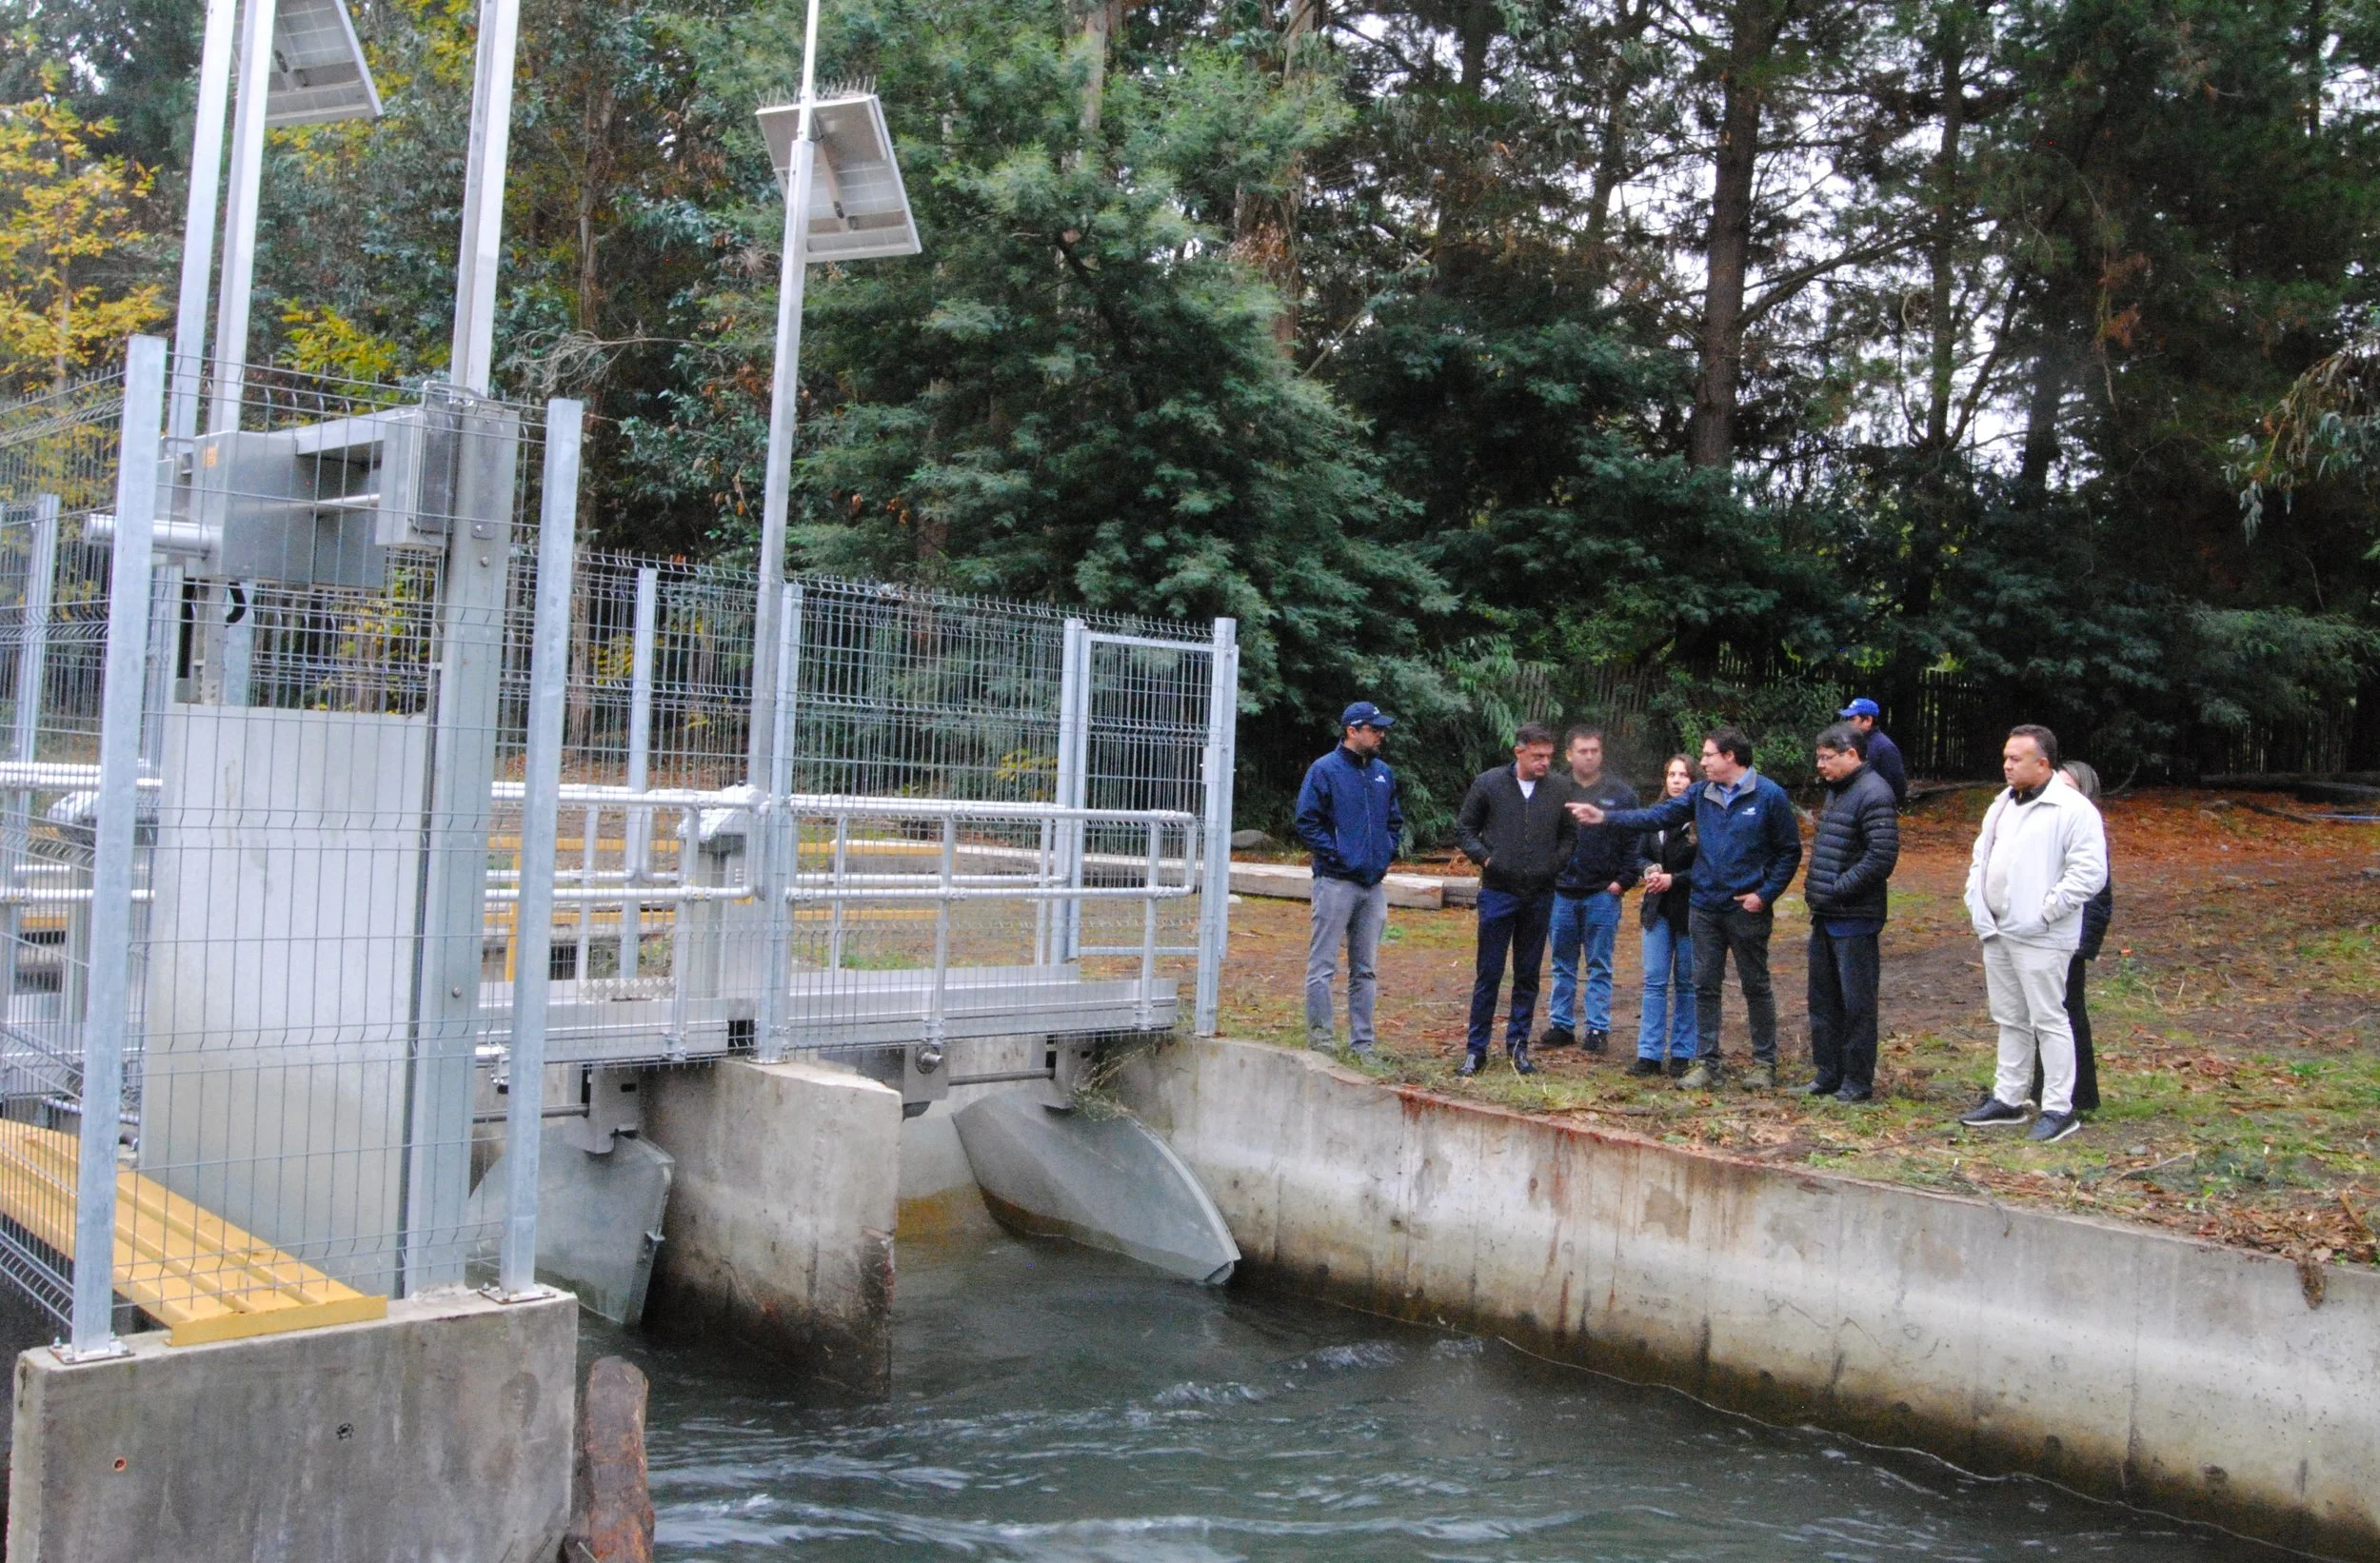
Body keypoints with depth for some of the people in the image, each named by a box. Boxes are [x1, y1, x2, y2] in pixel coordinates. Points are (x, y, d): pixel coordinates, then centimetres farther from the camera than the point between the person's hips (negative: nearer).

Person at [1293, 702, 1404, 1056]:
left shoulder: (1383, 773, 13)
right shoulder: (1325, 770, -6)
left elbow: (1395, 821, 23)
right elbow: (1306, 823, -9)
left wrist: (1386, 854, 8)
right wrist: (1336, 854, -13)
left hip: (1374, 884, 7)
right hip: (1336, 882, -6)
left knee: (1365, 970, 11)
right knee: (1322, 967, -5)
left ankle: (1363, 1044, 18)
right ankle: (1320, 1044, 1)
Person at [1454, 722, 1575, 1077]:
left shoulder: (1560, 788, 3)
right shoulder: (1489, 784, -3)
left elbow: (1570, 835, 14)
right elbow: (1464, 830, 5)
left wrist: (1556, 863, -1)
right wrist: (1485, 858, -8)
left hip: (1540, 897, 2)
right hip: (1498, 893, -2)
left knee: (1528, 975, 10)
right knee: (1488, 974, 2)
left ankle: (1518, 1045, 21)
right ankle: (1476, 1048, 11)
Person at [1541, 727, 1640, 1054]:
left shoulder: (1621, 794, 1)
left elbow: (1634, 842, 1)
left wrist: (1624, 880, -7)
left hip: (1603, 894, -2)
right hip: (1561, 892, 2)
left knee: (1599, 966, 5)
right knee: (1563, 965, 10)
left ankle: (1598, 1028, 11)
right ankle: (1561, 1025, 19)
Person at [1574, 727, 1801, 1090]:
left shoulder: (1769, 796, -9)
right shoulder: (1702, 794, 6)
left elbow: (1789, 851, -6)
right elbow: (1658, 816, 1)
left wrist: (1765, 894, -13)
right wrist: (1604, 817, -8)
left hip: (1747, 910, -5)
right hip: (1705, 907, 5)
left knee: (1756, 986, 6)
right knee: (1705, 986, 7)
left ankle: (1765, 1063, 17)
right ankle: (1707, 1062, 15)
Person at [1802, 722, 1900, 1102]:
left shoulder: (1873, 794, -15)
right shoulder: (1836, 790, 15)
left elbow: (1882, 857, -22)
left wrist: (1838, 889, -19)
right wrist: (1815, 886, 10)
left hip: (1854, 918, -10)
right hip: (1825, 915, 10)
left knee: (1856, 1001, 0)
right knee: (1823, 997, 16)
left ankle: (1858, 1081, 9)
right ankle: (1828, 1073, 26)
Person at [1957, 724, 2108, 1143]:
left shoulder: (2073, 809, -13)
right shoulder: (2003, 804, 14)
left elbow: (2090, 872, -19)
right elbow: (1981, 855, 24)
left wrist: (2045, 911, -18)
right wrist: (1976, 902, 11)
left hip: (2040, 939, -9)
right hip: (1996, 932, 9)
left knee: (2048, 1020, -3)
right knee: (2009, 1019, 16)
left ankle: (2059, 1108, 5)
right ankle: (2007, 1099, 26)